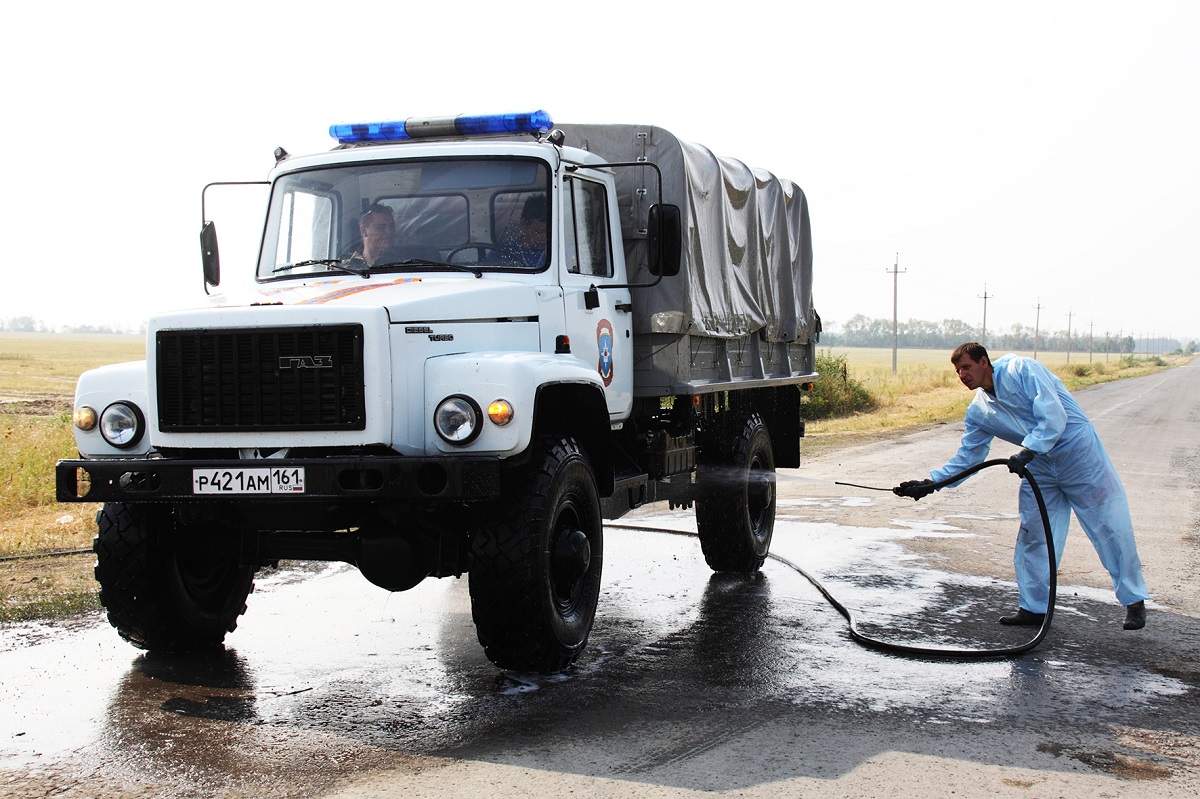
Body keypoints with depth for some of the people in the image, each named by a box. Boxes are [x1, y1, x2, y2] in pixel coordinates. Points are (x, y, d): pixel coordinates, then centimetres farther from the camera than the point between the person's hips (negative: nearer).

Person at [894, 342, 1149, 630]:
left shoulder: (1020, 370, -16)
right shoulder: (979, 411, 4)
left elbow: (1053, 415, -24)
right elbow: (967, 456, 10)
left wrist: (1027, 451, -35)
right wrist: (930, 483, 0)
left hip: (1080, 453, -7)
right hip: (1041, 467, 7)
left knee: (1110, 528, -1)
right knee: (1032, 536, 4)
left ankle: (1134, 601, 11)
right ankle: (1034, 607, 15)